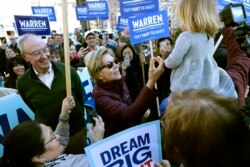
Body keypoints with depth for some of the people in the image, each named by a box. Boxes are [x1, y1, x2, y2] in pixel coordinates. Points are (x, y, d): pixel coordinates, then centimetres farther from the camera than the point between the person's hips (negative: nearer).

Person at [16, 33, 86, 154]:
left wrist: (77, 119, 8)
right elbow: (34, 108, 4)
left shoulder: (68, 71, -15)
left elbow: (80, 98, -1)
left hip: (77, 131, 0)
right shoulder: (22, 83, -12)